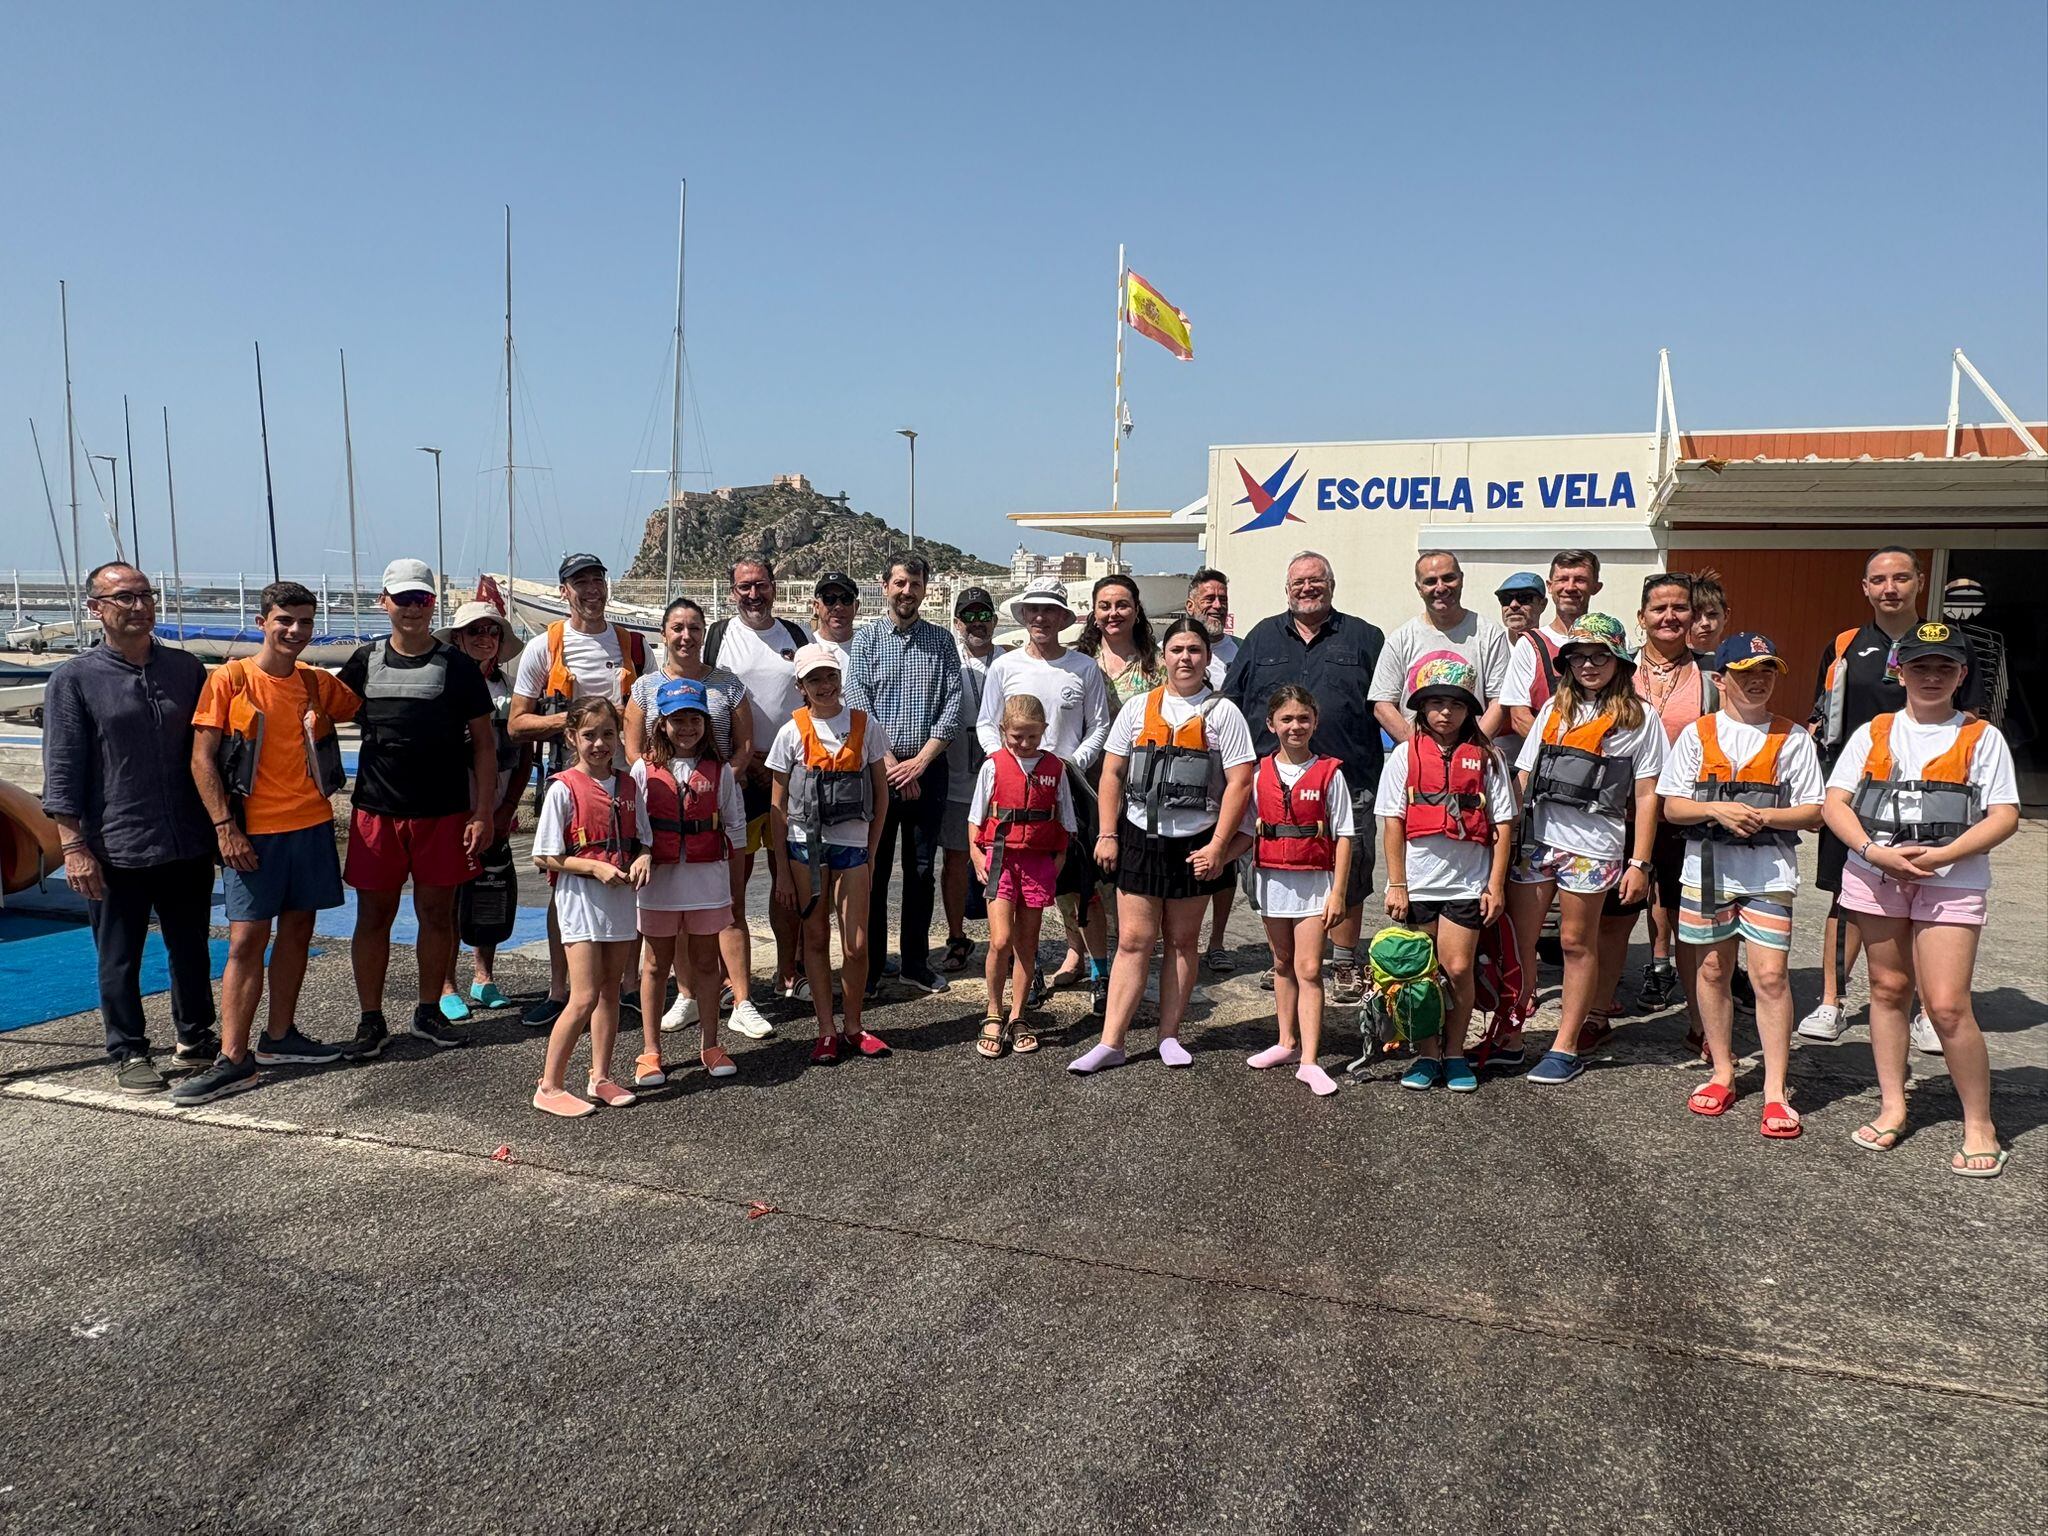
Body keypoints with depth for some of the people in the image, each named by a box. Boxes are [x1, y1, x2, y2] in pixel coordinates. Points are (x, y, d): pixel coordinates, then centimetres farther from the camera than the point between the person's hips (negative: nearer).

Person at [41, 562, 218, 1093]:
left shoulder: (186, 668, 7)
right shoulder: (75, 680, -3)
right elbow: (62, 772, -5)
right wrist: (74, 847, -10)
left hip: (188, 845, 3)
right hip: (116, 851, -3)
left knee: (191, 949, 15)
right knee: (120, 959, 7)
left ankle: (195, 1037, 31)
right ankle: (129, 1054, 21)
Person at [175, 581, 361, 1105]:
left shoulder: (318, 683, 7)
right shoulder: (229, 680, -4)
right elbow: (202, 758, -5)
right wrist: (225, 827, -11)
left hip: (312, 825, 4)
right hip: (254, 832, -4)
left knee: (297, 932, 11)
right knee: (246, 941, -4)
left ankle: (280, 1036, 23)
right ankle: (233, 1060, -1)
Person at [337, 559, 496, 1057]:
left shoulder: (457, 667, 2)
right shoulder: (365, 661, 7)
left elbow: (484, 744, 2)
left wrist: (482, 814, -4)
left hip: (443, 813, -1)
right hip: (377, 811, 1)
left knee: (437, 913, 7)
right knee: (373, 915, 4)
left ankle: (428, 1011, 22)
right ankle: (370, 1019, 16)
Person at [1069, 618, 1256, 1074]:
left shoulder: (1222, 713, -1)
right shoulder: (1138, 708, 7)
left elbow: (1239, 783, -6)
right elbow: (1112, 773, 9)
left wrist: (1217, 846, -11)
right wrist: (1107, 834, 2)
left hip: (1195, 843, -1)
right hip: (1140, 838, 1)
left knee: (1182, 941, 9)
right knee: (1133, 940, 0)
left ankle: (1169, 1036, 20)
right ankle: (1110, 1043, 2)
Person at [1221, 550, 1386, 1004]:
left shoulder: (1363, 638, 10)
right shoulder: (1263, 637, 15)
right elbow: (1230, 704, 13)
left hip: (1345, 783, -2)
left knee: (1346, 877, 0)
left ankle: (1344, 966, 12)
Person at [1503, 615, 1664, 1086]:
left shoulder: (1638, 718, 2)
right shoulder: (1555, 708, 14)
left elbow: (1646, 795, -1)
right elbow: (1523, 777, 13)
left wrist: (1639, 862, -5)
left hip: (1593, 844, -4)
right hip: (1535, 838, 4)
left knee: (1577, 943, 5)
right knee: (1515, 937, 4)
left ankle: (1565, 1047, 15)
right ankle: (1509, 1038, 15)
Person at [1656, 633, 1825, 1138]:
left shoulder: (1793, 739, 5)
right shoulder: (1697, 734, 6)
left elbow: (1812, 812, 2)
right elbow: (1672, 807, 2)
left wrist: (1764, 816, -15)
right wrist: (1716, 810, -15)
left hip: (1769, 872, -1)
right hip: (1706, 868, 2)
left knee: (1770, 975, -7)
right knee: (1712, 970, 10)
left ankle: (1775, 1090, 1)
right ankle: (1722, 1073, 25)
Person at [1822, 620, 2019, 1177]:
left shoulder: (1982, 738, 4)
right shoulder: (1872, 733, 9)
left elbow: (2004, 817, -3)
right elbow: (1835, 803, 2)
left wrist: (1939, 856, -16)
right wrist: (1875, 852, -14)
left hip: (1951, 882, -3)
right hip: (1875, 877, 3)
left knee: (1947, 1006, -8)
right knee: (1888, 990, 11)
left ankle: (1979, 1125, 6)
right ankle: (1892, 1106, 23)